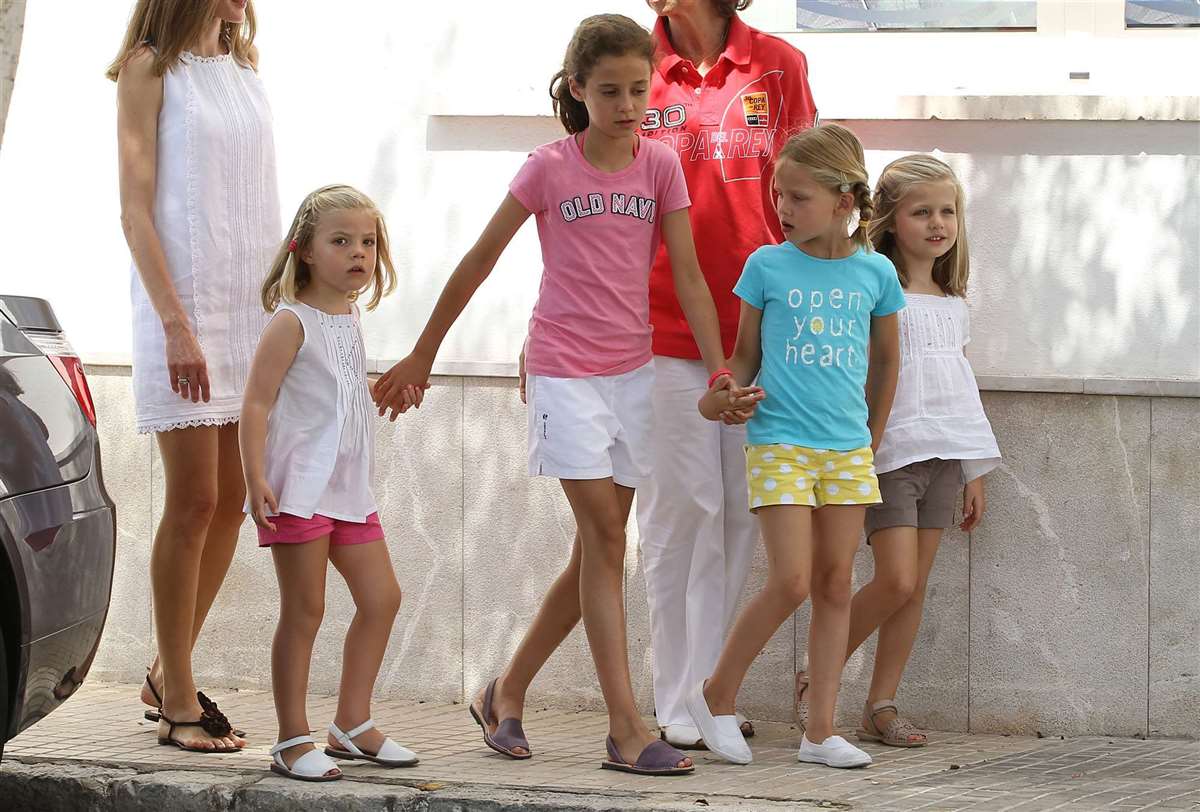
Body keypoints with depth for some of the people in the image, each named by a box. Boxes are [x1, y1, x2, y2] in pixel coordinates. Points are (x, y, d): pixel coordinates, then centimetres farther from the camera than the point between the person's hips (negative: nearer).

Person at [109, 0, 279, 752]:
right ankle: (177, 701, -1)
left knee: (232, 501, 6)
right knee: (195, 501, -7)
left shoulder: (246, 75, 14)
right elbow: (136, 210, -9)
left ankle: (171, 673, 19)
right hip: (182, 301, -6)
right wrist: (176, 324, -16)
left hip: (254, 309, 6)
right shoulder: (151, 69, -4)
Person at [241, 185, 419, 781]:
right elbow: (256, 404, -16)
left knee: (381, 597, 9)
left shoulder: (350, 318, 13)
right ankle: (293, 741, 2)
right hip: (299, 487, -8)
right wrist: (256, 480, -22)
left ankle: (351, 724, 18)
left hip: (349, 488, 8)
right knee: (304, 610, -5)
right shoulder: (292, 322, -11)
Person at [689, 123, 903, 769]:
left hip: (848, 449, 3)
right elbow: (747, 354, 6)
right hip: (779, 444, -3)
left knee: (835, 583, 4)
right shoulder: (768, 266, -1)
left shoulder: (875, 272, 3)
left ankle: (820, 732, 7)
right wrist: (723, 397, -13)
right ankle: (716, 695, 7)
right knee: (791, 583, -11)